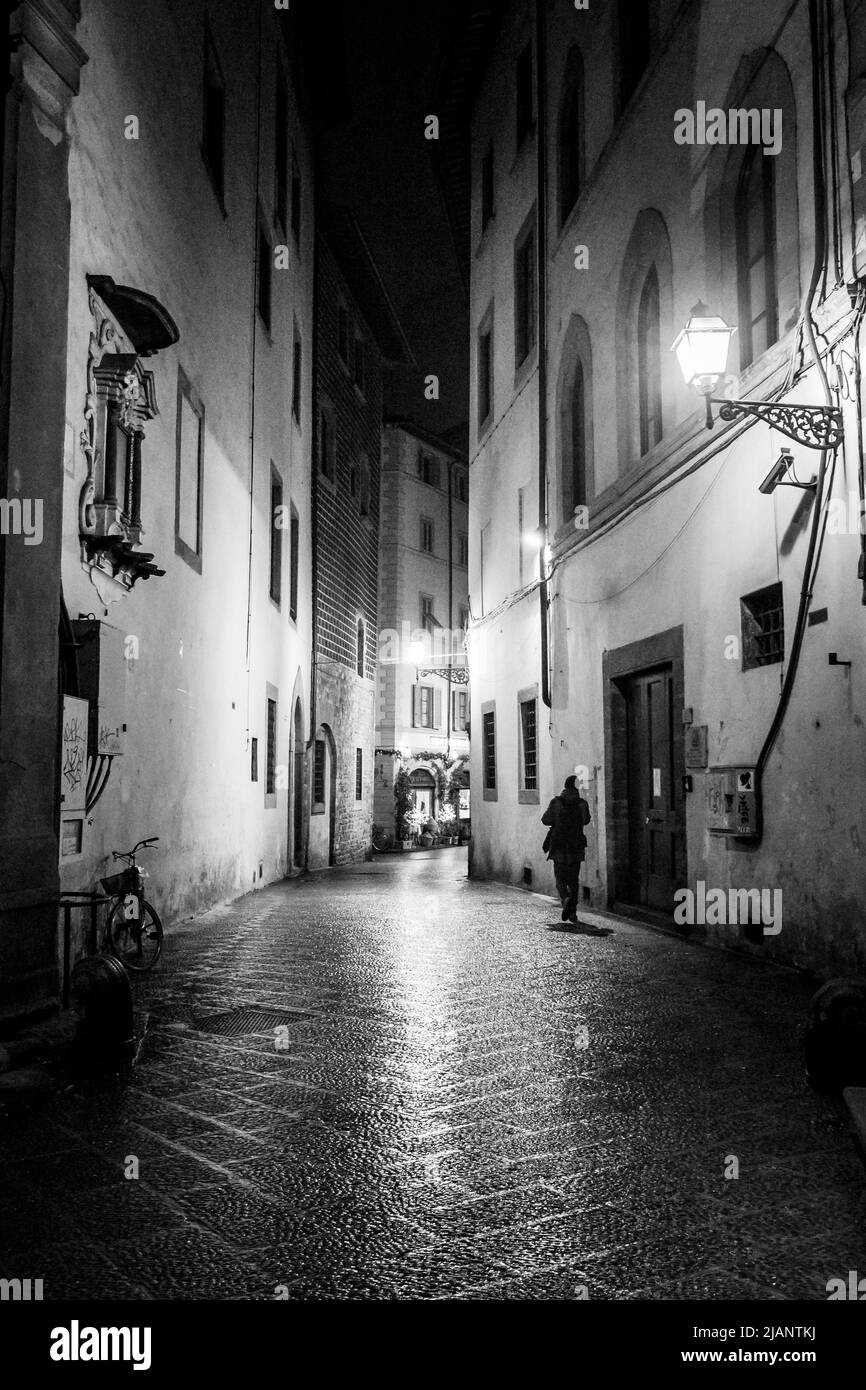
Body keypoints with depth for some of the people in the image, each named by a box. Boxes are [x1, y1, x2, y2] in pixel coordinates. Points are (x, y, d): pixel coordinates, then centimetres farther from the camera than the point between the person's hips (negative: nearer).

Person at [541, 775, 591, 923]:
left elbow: (546, 820, -1)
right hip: (576, 848, 2)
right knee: (573, 880, 12)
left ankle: (566, 899, -22)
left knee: (560, 879, 7)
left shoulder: (557, 802, -10)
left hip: (559, 847, -2)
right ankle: (572, 912, 9)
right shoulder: (582, 804, -4)